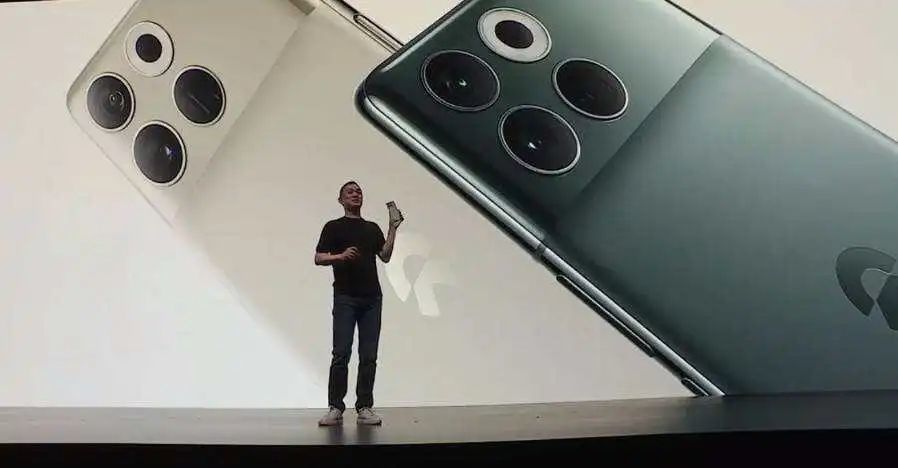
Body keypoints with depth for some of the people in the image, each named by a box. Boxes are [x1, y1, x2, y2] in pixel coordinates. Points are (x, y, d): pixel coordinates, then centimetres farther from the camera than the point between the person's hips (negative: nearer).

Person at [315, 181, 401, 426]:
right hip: (345, 297, -4)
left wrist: (393, 229, -1)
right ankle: (335, 408, 1)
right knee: (341, 354, -7)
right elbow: (319, 258, -1)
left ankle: (364, 407, 9)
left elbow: (385, 256, 7)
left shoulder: (373, 228, 19)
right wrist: (342, 256, -18)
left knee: (369, 356, 2)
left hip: (372, 298, 4)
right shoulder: (334, 226, 7)